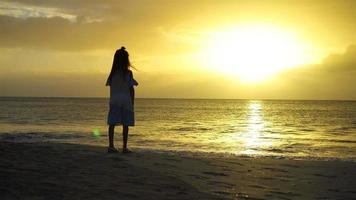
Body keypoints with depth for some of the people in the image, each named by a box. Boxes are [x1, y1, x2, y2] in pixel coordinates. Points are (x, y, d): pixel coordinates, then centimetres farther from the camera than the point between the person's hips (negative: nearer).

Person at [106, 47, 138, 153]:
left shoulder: (113, 73, 5)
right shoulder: (128, 73, -6)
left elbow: (111, 88, 7)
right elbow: (131, 90, -5)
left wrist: (112, 101, 14)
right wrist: (132, 104, 2)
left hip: (114, 101, 4)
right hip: (126, 100, -3)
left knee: (112, 124, 4)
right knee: (125, 125, 1)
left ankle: (111, 146, 5)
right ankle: (124, 147, 1)